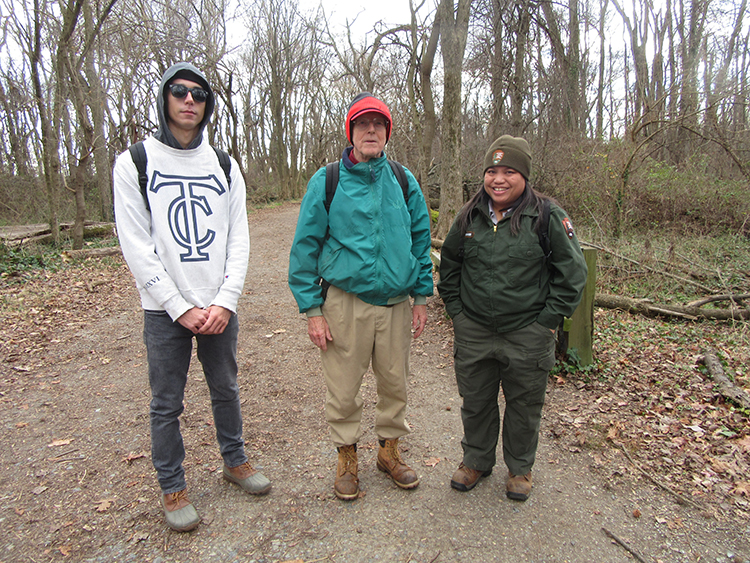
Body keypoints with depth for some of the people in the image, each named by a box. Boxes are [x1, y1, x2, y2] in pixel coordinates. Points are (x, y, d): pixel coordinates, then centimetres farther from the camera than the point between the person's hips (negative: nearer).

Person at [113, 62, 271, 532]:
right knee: (167, 403, 8)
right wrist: (180, 308, -13)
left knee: (226, 390, 16)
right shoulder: (134, 163, -1)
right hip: (165, 310, -2)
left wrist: (226, 302, -9)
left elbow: (238, 240, 3)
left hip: (219, 306, 3)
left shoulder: (225, 166, 8)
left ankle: (235, 461, 36)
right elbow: (136, 247, -7)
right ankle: (172, 488, 26)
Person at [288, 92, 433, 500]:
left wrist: (421, 296, 7)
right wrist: (312, 309, -6)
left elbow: (421, 240, 12)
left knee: (395, 382, 14)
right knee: (343, 388, 7)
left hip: (396, 302, 3)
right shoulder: (327, 181, -2)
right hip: (345, 301, -2)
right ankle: (347, 455, 30)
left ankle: (389, 448, 36)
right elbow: (305, 248, -2)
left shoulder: (404, 181, 6)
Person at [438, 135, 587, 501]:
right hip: (473, 332, 3)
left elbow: (571, 272, -4)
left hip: (527, 334, -3)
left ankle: (520, 468, 36)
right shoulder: (469, 216, 4)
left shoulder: (546, 216, -8)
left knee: (524, 405, 12)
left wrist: (548, 320, -7)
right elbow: (449, 265, 16)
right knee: (475, 401, 15)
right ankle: (476, 460, 38)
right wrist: (456, 310, 9)